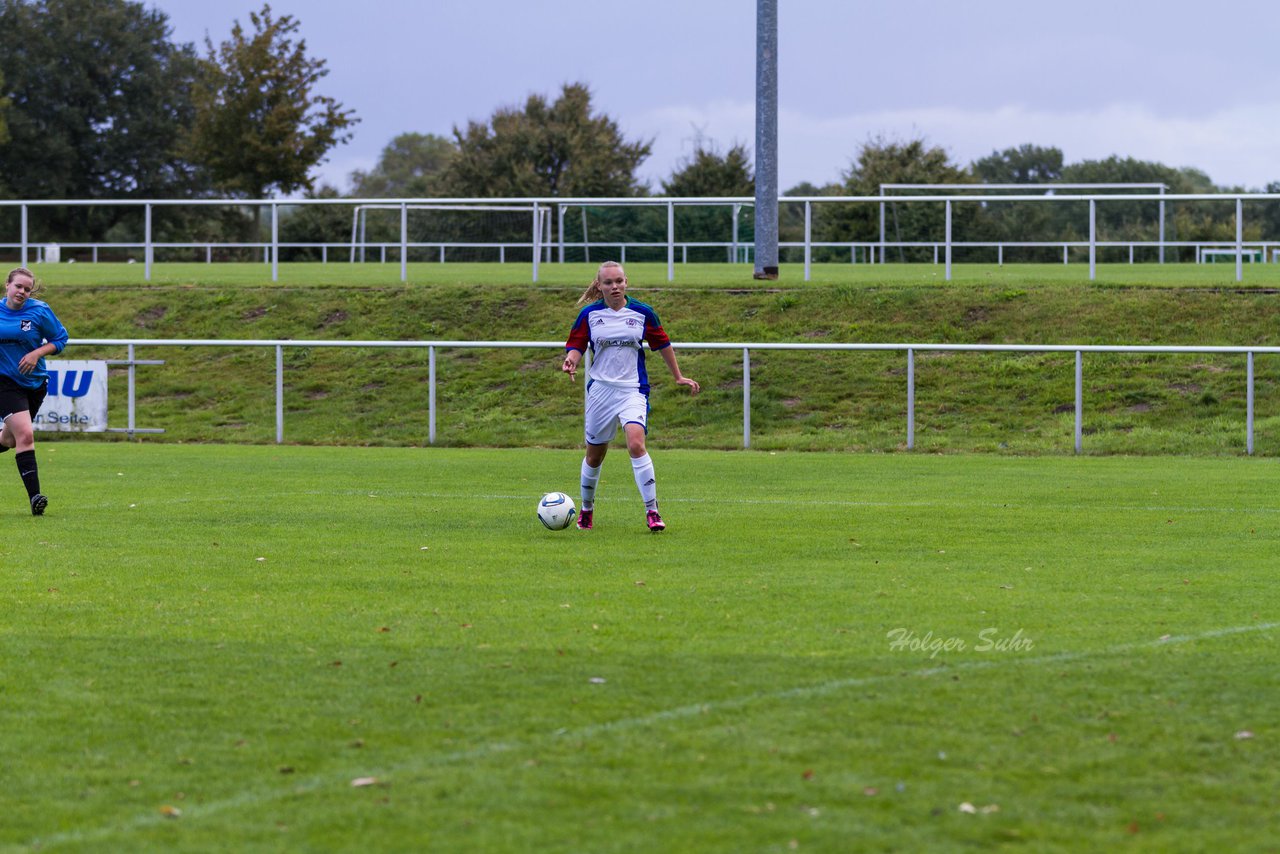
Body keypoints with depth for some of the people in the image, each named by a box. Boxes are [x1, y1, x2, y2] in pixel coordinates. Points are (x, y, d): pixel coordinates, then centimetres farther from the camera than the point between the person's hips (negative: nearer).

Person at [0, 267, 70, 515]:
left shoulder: (40, 311, -7)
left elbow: (60, 339, 0)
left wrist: (37, 353, -15)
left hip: (34, 382, 2)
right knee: (25, 434, -19)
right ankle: (34, 496, -21)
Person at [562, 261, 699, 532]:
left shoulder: (643, 313, 0)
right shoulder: (589, 314, 0)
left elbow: (662, 344, 13)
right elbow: (576, 345, 5)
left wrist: (678, 377, 20)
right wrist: (571, 361, -19)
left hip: (633, 390, -2)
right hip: (600, 390, 2)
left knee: (636, 444, -23)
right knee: (594, 455, 10)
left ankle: (652, 510, -18)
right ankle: (586, 509, 32)